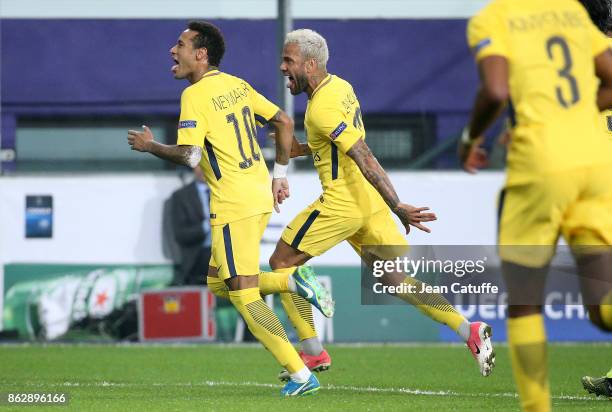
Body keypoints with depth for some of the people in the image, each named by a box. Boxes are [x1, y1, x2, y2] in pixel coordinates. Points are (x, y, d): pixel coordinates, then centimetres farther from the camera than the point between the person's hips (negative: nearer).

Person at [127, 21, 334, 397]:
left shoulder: (196, 95, -13)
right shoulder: (236, 85, 12)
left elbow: (188, 156, -21)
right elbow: (284, 122, 16)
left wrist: (149, 146, -3)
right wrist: (280, 175, 22)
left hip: (234, 206, -9)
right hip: (259, 196, 9)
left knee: (244, 297, -4)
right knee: (217, 283, 19)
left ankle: (301, 375, -7)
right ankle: (294, 280, 6)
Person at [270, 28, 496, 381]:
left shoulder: (322, 108, -18)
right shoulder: (340, 86, 11)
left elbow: (365, 158, -25)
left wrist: (397, 207, -29)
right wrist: (303, 149, 17)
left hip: (342, 203, -9)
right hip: (369, 203, 9)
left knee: (282, 264, 5)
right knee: (399, 280, 9)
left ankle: (314, 352, 6)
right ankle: (469, 330, -4)